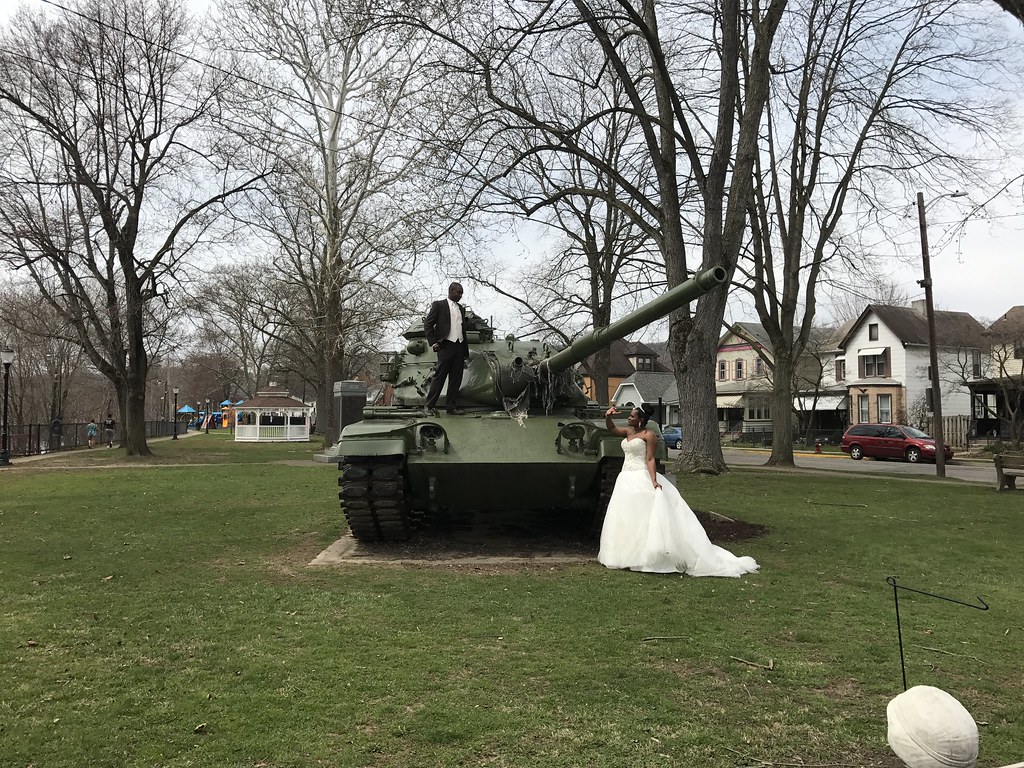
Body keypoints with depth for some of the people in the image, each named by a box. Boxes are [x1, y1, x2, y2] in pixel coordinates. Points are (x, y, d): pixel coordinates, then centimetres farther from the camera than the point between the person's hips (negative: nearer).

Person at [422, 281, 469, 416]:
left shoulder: (461, 308, 18)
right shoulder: (439, 305, 1)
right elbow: (427, 324, -2)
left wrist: (466, 350, 15)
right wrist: (433, 343, -10)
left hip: (459, 346, 6)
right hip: (446, 346, -6)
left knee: (456, 379, 5)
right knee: (440, 376, -6)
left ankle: (452, 406, 11)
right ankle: (429, 406, -1)